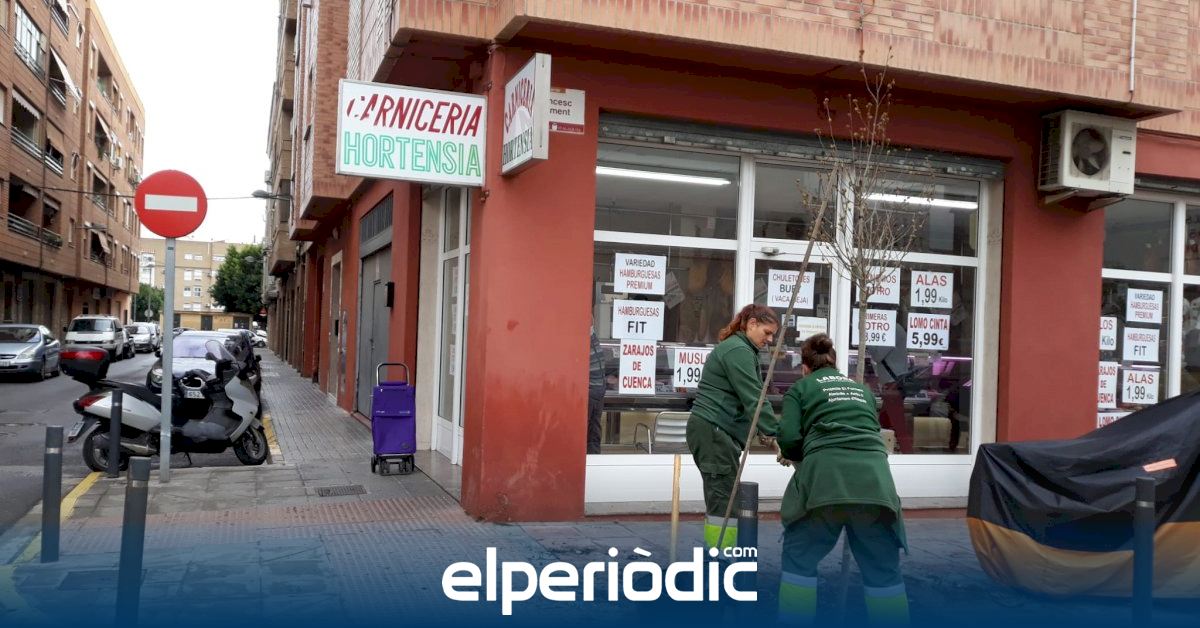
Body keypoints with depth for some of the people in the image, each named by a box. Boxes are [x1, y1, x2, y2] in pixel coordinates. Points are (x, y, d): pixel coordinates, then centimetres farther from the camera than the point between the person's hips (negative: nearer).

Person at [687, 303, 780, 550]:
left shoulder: (735, 348, 22)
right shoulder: (739, 351, -11)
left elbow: (745, 397, 20)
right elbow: (753, 398, -18)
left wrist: (762, 431, 8)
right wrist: (776, 434, -19)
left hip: (712, 430, 11)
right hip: (714, 431, -11)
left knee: (721, 498, 13)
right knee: (725, 500, -10)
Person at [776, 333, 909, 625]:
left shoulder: (800, 388, 17)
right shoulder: (862, 389, 29)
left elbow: (789, 438, 3)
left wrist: (791, 456, 26)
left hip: (824, 476, -3)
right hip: (874, 477, 3)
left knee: (800, 557, 13)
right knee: (882, 567, 13)